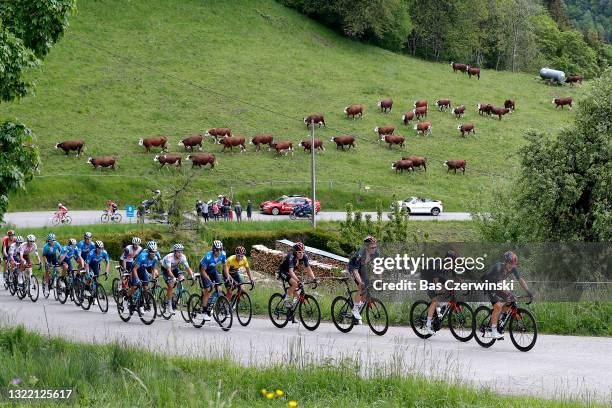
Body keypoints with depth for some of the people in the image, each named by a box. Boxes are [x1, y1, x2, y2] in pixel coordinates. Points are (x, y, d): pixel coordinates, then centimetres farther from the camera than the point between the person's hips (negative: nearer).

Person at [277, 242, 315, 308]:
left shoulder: (304, 256, -18)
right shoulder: (291, 257, -35)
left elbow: (308, 269, -15)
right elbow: (291, 271, -45)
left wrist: (314, 279, -29)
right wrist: (298, 281, -56)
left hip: (290, 272, 6)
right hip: (283, 272, -6)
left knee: (295, 293, -1)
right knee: (295, 283, -28)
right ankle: (286, 300, -14)